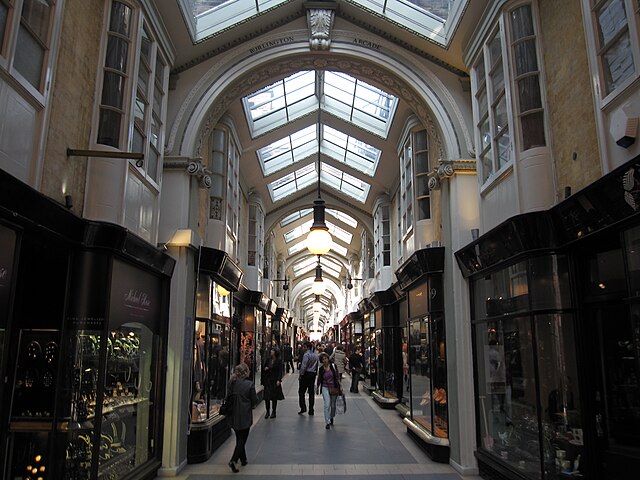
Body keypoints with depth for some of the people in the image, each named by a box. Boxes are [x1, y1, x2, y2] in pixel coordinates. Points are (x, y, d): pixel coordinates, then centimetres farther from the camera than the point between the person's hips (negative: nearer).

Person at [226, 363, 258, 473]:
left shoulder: (231, 383, -5)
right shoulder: (249, 384, -15)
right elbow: (255, 400, -9)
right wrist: (250, 404, 11)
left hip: (234, 416, 5)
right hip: (245, 416, -5)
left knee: (239, 438, 19)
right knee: (242, 439, 4)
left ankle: (243, 459, 31)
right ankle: (233, 461, -8)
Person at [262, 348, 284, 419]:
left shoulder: (279, 361, -5)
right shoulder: (268, 359, 6)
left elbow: (280, 371, -7)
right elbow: (264, 367, 16)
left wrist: (278, 380, -15)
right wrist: (265, 368, -7)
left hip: (275, 380, -3)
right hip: (268, 380, 3)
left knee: (274, 397, 3)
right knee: (267, 397, 1)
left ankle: (273, 412, 14)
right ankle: (267, 412, 13)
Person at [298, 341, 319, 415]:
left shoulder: (306, 354, -14)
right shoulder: (316, 354, 10)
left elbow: (304, 366, -17)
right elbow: (317, 365, 12)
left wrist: (300, 374, -9)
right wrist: (315, 373, 14)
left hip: (306, 374, -7)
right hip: (313, 374, 7)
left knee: (301, 391, 3)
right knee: (311, 392, 9)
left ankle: (303, 408, -5)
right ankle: (311, 410, 11)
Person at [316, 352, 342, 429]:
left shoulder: (333, 366, -6)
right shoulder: (321, 369, -3)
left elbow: (338, 376, -1)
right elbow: (319, 379, 10)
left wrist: (340, 386, -6)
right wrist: (317, 388, 18)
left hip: (334, 388, 1)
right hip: (325, 388, -1)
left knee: (333, 405, 13)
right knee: (327, 405, -13)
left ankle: (331, 417, 40)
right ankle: (327, 422, -7)